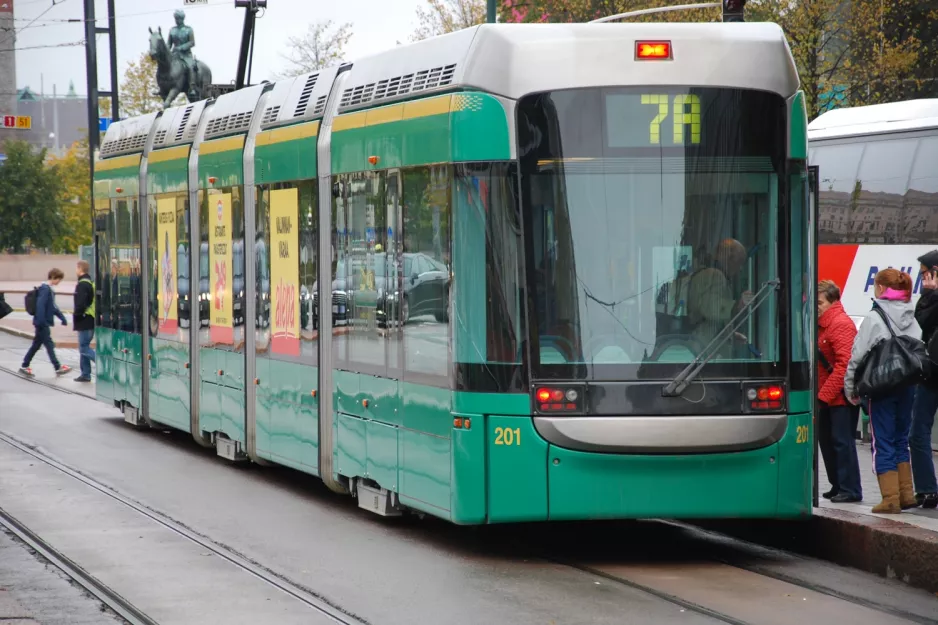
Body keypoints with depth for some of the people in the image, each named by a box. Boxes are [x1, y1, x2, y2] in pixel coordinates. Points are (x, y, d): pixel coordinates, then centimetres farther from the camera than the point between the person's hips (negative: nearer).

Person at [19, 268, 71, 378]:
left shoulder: (50, 289, 15)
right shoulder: (45, 289, -15)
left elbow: (53, 306, 24)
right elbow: (40, 305, -23)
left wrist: (62, 317, 21)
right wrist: (41, 322, -27)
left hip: (44, 323, 10)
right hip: (43, 323, -10)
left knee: (36, 344, 12)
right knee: (49, 344, -5)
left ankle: (25, 366, 16)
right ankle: (58, 368, -2)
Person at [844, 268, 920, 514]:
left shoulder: (874, 318, -10)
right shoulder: (911, 319, 7)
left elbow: (858, 356, -9)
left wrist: (851, 388, 0)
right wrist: (912, 378, 13)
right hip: (907, 385, 6)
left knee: (883, 442, -1)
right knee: (901, 440, 17)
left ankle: (890, 498, -3)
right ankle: (906, 493, 17)